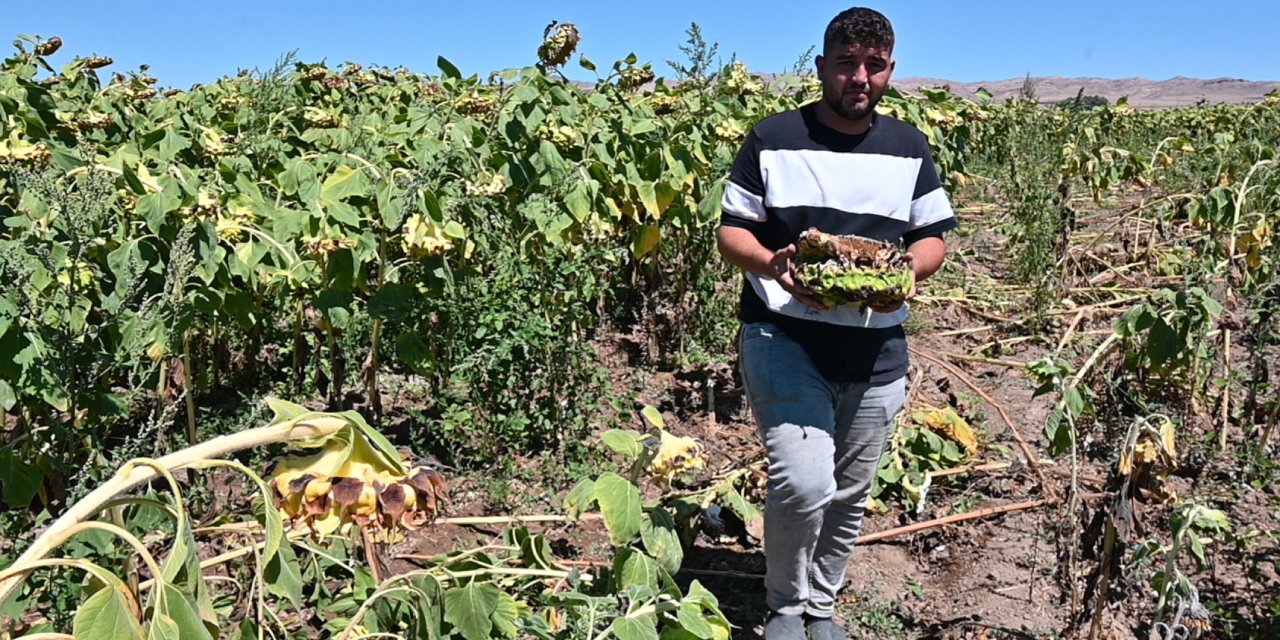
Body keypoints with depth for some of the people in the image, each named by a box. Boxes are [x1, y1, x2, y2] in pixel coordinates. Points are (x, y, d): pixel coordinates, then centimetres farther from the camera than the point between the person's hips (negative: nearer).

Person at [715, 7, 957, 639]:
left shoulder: (909, 147, 9)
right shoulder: (773, 138, -2)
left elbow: (933, 236, 13)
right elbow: (732, 231, 1)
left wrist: (911, 267, -11)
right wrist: (772, 263, -21)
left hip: (877, 351, 4)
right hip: (784, 338, -4)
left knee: (848, 495, 13)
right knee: (803, 483, -19)